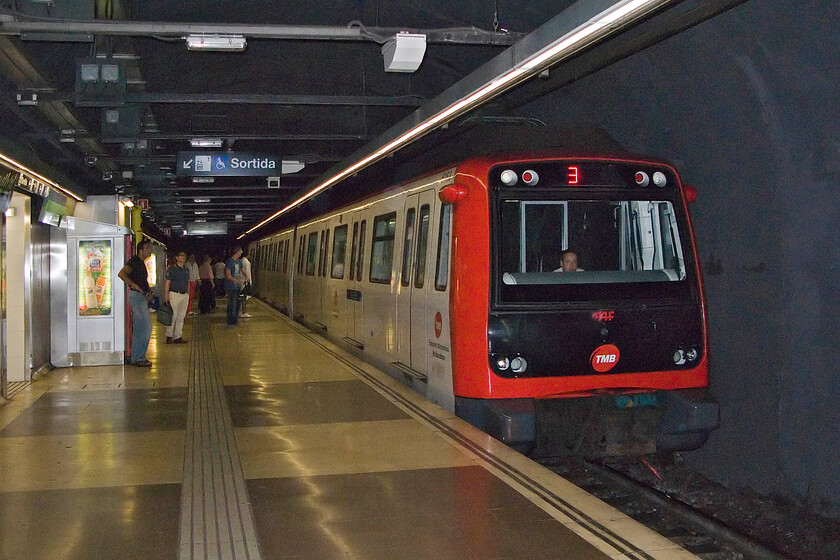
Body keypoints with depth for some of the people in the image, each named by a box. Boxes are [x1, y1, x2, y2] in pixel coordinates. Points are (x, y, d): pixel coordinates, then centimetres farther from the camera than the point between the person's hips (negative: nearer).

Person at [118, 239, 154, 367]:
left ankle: (135, 357, 18)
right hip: (136, 296, -10)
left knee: (138, 328, 13)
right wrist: (134, 285, -24)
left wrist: (148, 291, 14)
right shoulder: (134, 261, -12)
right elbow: (121, 274, -26)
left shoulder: (141, 263, 18)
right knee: (145, 327, -10)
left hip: (141, 297, 10)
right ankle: (138, 358, -6)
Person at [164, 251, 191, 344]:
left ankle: (178, 337, 11)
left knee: (181, 317, 7)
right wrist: (166, 295, -13)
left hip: (185, 295, 6)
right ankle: (169, 336, 3)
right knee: (173, 316, -6)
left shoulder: (186, 269, 15)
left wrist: (188, 294, 14)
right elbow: (167, 283, -7)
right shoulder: (172, 269, -4)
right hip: (174, 294, -6)